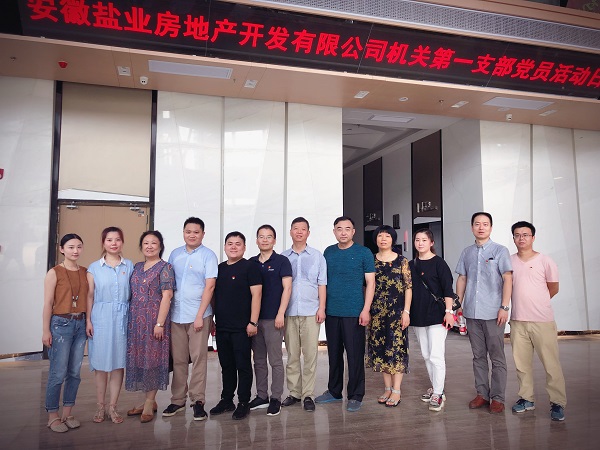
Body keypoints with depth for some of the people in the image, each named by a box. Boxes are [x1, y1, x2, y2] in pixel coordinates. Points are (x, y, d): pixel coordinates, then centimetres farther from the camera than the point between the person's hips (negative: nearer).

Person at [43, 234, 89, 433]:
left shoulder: (85, 272, 7)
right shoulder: (54, 273, -5)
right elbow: (48, 304, -6)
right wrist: (46, 330, -8)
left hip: (80, 324, 5)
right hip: (61, 324, -5)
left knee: (75, 372, 9)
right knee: (58, 373, -1)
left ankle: (67, 413, 22)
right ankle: (53, 416, 14)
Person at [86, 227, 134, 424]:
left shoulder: (129, 266, 6)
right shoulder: (94, 267, 5)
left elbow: (133, 294, 7)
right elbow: (90, 296, 4)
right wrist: (88, 320, -3)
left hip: (122, 318, 1)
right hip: (100, 318, -1)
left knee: (119, 362, 4)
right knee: (101, 363, 4)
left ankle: (112, 407, 16)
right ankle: (100, 406, 18)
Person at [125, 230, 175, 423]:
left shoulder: (165, 268, -6)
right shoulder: (137, 267, 14)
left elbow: (167, 296, -12)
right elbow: (131, 295, 17)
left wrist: (160, 323, -17)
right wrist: (129, 319, 10)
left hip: (154, 319, -6)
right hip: (136, 320, 7)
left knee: (152, 357, -2)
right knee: (138, 357, 9)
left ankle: (149, 403, 8)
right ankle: (150, 400, 22)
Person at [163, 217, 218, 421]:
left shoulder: (208, 255, -3)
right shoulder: (175, 254, 11)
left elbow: (209, 286, -8)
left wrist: (200, 315, -13)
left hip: (198, 315, -4)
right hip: (176, 314, 4)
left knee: (199, 359, 1)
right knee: (178, 360, 10)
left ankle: (198, 401, 10)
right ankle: (177, 400, 21)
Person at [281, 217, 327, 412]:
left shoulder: (317, 256, 6)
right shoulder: (283, 257, 7)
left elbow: (322, 284, 5)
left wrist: (321, 308, -3)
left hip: (311, 312, -1)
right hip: (289, 312, 1)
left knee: (310, 355, 0)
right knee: (292, 355, 7)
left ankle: (308, 395, 9)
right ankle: (294, 392, 18)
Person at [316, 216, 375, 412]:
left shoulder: (364, 253, -2)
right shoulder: (328, 252, 9)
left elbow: (370, 283, -3)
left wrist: (366, 310, -11)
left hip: (354, 313, -4)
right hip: (331, 312, 4)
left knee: (355, 355, 2)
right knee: (334, 354, 14)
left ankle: (355, 396, 16)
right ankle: (334, 391, 29)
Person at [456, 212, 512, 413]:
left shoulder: (500, 250, -1)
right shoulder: (467, 252, 11)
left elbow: (507, 279, -5)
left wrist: (505, 307, -12)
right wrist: (458, 304, 10)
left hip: (493, 313, -4)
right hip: (472, 313, 4)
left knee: (497, 357, 3)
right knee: (478, 356, 12)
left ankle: (497, 398, 12)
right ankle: (482, 393, 22)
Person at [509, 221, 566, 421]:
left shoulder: (545, 261, -3)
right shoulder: (509, 261, 5)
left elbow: (553, 288, 6)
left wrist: (537, 303, 10)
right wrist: (524, 302, 10)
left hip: (543, 321, -3)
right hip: (517, 321, 3)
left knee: (551, 364, 0)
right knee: (522, 363, 11)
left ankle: (558, 403, 12)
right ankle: (527, 399, 24)